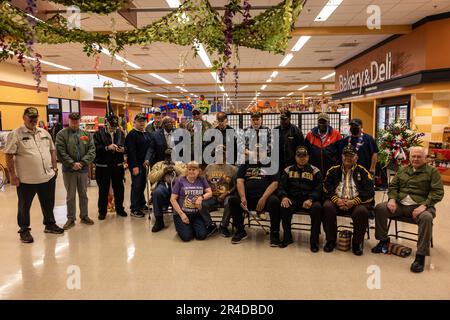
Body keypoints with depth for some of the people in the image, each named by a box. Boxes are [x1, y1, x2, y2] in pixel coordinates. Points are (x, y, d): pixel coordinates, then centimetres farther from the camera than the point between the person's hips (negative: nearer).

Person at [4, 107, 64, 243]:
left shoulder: (44, 133, 9)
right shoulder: (15, 134, -8)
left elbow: (52, 150, 16)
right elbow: (9, 156, -10)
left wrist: (54, 167, 9)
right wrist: (12, 175, -12)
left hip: (48, 177, 5)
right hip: (26, 179, -5)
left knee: (48, 203, 17)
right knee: (24, 206, 11)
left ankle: (50, 224, 34)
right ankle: (24, 230, 25)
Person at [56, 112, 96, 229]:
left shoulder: (86, 134, 5)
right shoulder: (62, 134, -4)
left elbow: (92, 150, -1)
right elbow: (61, 152, -11)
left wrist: (82, 162, -12)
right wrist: (72, 164, -17)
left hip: (84, 169, 3)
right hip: (69, 170, -3)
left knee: (83, 194, 14)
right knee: (70, 196, 7)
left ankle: (84, 216, 27)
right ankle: (71, 219, 19)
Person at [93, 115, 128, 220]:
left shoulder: (120, 133, 7)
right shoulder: (99, 133, -4)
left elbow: (125, 147, 11)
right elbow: (96, 148, -13)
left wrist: (123, 150, -11)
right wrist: (107, 147, -24)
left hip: (118, 166, 3)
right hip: (103, 166, -3)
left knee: (119, 188, 12)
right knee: (103, 190, 7)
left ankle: (119, 209, 27)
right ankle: (102, 211, 20)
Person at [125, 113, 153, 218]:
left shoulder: (147, 134, 13)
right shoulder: (132, 135, -10)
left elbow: (149, 147, 7)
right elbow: (132, 151, -16)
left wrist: (147, 159, -9)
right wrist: (134, 166, -20)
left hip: (144, 163, 7)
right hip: (136, 164, -7)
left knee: (143, 184, 15)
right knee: (136, 186, -4)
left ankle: (141, 204, 30)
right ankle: (134, 209, 3)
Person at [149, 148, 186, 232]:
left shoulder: (180, 164, 24)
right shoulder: (158, 164, 25)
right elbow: (151, 178, 9)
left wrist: (175, 167, -2)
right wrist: (163, 171, -1)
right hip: (163, 184, 1)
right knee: (157, 192, -36)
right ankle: (159, 221, -24)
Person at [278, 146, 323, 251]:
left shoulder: (315, 171, 9)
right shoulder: (288, 170, 15)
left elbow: (318, 189, -1)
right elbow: (282, 187, 9)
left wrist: (310, 199, -21)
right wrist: (284, 197, -14)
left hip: (309, 200, -1)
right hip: (293, 199, 1)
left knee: (317, 207, -33)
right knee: (284, 206, -31)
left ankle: (314, 240, -17)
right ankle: (287, 237, -10)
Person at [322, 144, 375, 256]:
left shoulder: (363, 172, 9)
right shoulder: (333, 170, 13)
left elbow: (369, 192, 0)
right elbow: (326, 188, 5)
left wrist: (354, 202, -14)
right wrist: (337, 200, -13)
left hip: (356, 202, -1)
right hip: (337, 201, 1)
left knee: (362, 211, -33)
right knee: (327, 206, -29)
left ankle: (357, 242, -9)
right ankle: (331, 240, -12)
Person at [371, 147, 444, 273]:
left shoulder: (432, 171, 5)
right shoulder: (403, 170, 18)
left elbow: (438, 192, -5)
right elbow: (393, 186, 17)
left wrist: (424, 205, -19)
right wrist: (392, 199, -4)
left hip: (420, 206, -4)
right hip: (400, 204, 4)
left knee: (427, 218, -36)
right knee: (379, 208, -17)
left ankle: (421, 255, -27)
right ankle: (383, 240, 0)